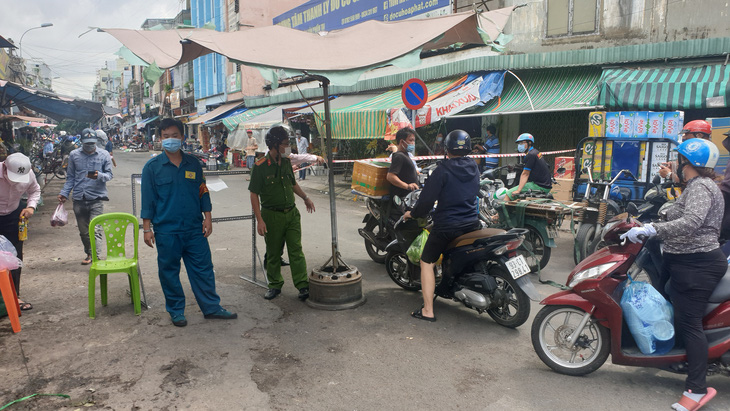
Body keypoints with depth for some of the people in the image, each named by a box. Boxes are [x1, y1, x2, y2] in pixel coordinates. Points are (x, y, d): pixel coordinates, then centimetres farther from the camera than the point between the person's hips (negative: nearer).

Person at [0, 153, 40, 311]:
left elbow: (35, 190, 4)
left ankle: (14, 296, 17)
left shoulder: (29, 175, -17)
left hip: (13, 216, 4)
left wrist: (31, 206, -13)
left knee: (15, 256, 6)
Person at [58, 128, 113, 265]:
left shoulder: (104, 155, 5)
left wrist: (99, 176, -19)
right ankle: (89, 253, 27)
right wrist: (64, 193, 7)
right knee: (83, 231, 11)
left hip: (96, 198, -3)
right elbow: (70, 177, 16)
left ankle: (94, 256, -12)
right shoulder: (74, 155, 11)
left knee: (95, 229, -12)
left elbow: (109, 174, 3)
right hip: (79, 199, 3)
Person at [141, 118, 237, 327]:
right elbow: (148, 199, 0)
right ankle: (176, 311, 24)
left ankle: (211, 308, 18)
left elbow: (203, 192, 12)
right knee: (169, 271, 8)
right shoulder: (152, 167, 0)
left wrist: (207, 217, 6)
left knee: (203, 268, 6)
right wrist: (147, 228, -2)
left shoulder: (193, 164, 8)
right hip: (166, 230, -2)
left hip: (194, 228, 2)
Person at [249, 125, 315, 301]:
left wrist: (305, 198, 28)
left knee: (296, 250, 1)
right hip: (272, 215, -4)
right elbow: (254, 194, -11)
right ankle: (275, 285, 24)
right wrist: (259, 220, -16)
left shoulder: (286, 162, 6)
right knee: (273, 253, 8)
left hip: (291, 213, 4)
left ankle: (303, 285, 4)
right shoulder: (260, 166, -12)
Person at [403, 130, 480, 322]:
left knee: (427, 262, 5)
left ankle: (428, 311, 1)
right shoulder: (473, 167, 6)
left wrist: (413, 213, 2)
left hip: (447, 225, -7)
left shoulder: (442, 170, -14)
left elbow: (428, 198, -15)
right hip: (472, 224, 7)